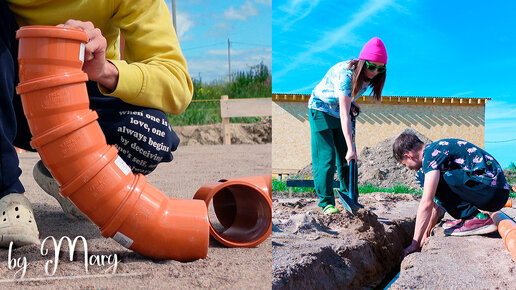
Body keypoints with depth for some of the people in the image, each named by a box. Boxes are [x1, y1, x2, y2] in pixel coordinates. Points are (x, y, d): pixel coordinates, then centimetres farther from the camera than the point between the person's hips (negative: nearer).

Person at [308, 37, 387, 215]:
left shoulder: (367, 75, -13)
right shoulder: (345, 73, -35)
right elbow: (344, 115, -38)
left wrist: (351, 102, -6)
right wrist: (351, 148, -40)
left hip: (339, 112, 7)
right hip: (321, 109, -7)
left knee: (346, 159, 6)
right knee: (325, 158, -11)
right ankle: (326, 203, -6)